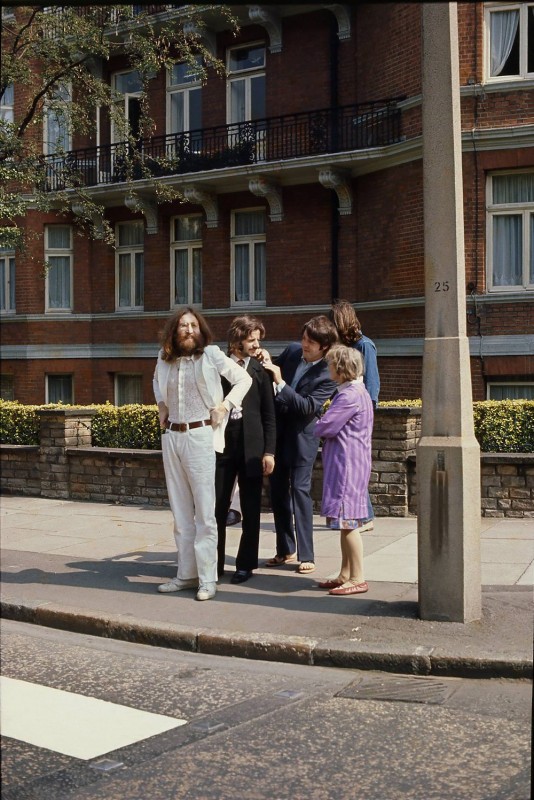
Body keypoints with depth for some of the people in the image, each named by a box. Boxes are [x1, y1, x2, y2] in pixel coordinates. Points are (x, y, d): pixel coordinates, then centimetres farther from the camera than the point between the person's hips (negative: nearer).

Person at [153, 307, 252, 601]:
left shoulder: (211, 355, -5)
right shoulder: (165, 359, 8)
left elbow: (244, 379, 1)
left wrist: (224, 406, -8)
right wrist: (162, 405, 14)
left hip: (200, 436, -5)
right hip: (171, 436, 5)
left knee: (204, 511, -5)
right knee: (180, 511, 10)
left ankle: (207, 578, -1)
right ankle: (186, 573, 18)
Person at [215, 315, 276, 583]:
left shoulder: (260, 370, 1)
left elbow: (269, 414, 1)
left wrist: (269, 451, -5)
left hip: (251, 447, 0)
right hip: (222, 444, 0)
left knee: (250, 509, 6)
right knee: (217, 506, 5)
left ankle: (246, 564, 17)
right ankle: (214, 562, 17)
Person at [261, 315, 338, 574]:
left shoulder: (327, 375, -17)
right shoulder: (292, 351, -1)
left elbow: (308, 407, -25)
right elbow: (275, 371, 16)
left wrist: (280, 383, -28)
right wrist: (267, 361, -7)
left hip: (301, 436, -6)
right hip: (278, 430, 6)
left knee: (300, 490, -8)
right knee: (277, 491, 10)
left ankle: (306, 555, 1)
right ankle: (285, 549, 23)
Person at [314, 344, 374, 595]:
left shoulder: (350, 396, -18)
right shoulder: (356, 392, 16)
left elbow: (326, 426, -17)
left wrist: (315, 427, 3)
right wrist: (324, 426, 2)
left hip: (347, 464, -10)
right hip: (344, 464, 10)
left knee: (347, 521, -5)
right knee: (346, 522, 14)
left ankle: (357, 578, 1)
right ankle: (345, 574, 22)